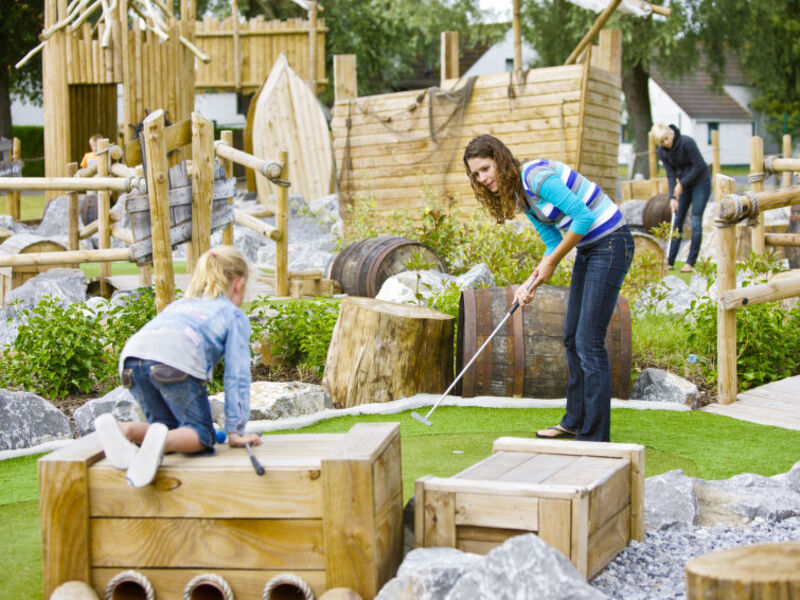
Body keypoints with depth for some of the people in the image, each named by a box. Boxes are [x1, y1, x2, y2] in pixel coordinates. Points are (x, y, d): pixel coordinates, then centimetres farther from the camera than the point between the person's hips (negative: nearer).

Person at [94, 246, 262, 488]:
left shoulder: (177, 305, 42)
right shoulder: (235, 316, 26)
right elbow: (236, 376, 17)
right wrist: (235, 430, 18)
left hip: (132, 355, 6)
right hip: (176, 358, -5)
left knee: (168, 424, 20)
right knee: (202, 434, 5)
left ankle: (122, 429, -10)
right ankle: (162, 440, -29)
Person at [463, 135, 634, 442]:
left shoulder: (536, 175, -20)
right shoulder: (521, 196, 9)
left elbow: (584, 217, -24)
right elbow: (553, 242, 12)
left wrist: (552, 262, -15)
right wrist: (532, 281, -2)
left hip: (611, 244, -10)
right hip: (586, 247, 10)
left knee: (589, 342, -11)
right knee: (572, 337, 15)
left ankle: (595, 437, -6)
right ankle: (575, 421, 29)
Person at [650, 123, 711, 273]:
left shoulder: (687, 142, -24)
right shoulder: (662, 152, -6)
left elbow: (699, 166, -20)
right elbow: (671, 175, -4)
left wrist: (681, 184, -18)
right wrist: (672, 197, -14)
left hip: (701, 182, -6)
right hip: (684, 185, 6)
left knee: (695, 221, -9)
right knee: (677, 221, 2)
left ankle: (691, 263, -5)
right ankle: (670, 261, 5)